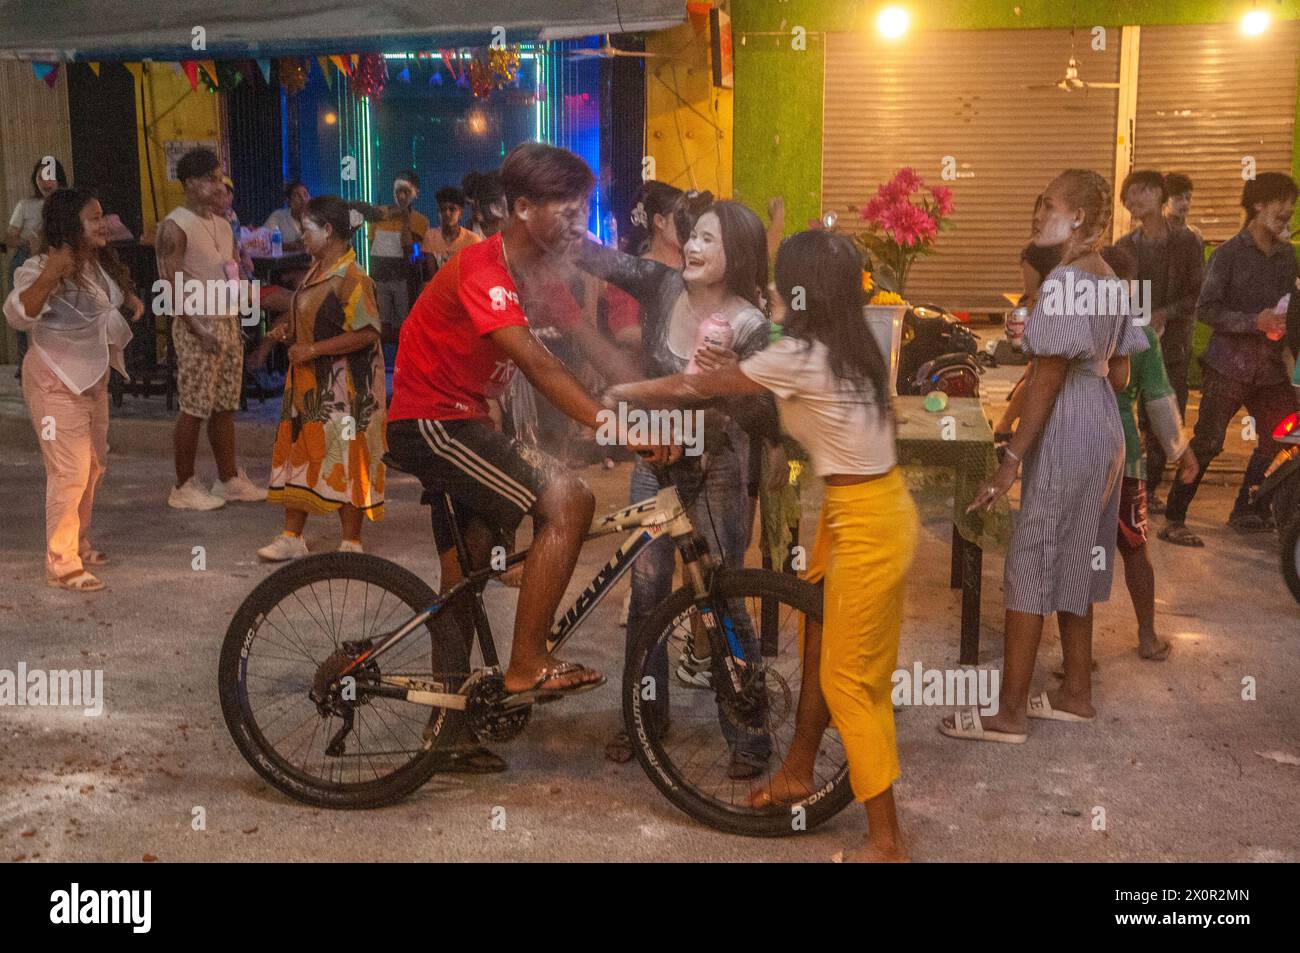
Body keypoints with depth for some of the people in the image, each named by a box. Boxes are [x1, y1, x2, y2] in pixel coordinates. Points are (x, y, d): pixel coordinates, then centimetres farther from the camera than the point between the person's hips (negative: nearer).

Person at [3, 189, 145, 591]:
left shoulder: (100, 264, 7)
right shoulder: (41, 269, -19)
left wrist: (130, 300, 7)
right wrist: (48, 277, -49)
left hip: (93, 379, 9)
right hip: (56, 384, -9)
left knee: (94, 467, 18)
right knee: (69, 472, -9)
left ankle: (79, 544, 34)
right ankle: (61, 565, -1)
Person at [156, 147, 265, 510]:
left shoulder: (222, 226, 15)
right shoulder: (175, 227, -10)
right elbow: (171, 286, -15)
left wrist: (236, 324, 13)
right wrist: (199, 331, -19)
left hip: (227, 324, 8)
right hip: (197, 328, -8)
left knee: (226, 406, 11)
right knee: (195, 409, -4)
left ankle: (228, 479, 19)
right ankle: (184, 487, 6)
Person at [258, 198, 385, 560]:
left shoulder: (351, 278, -17)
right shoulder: (316, 270, 13)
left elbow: (367, 333, -25)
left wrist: (313, 349, -22)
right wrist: (290, 331, 8)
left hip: (343, 387, -9)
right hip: (308, 381, 9)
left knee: (344, 460, -1)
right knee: (297, 451, 11)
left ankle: (351, 543, 11)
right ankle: (292, 537, 20)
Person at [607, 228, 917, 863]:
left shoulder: (799, 356, -19)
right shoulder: (846, 347, 7)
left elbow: (694, 390, -9)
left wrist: (618, 394, 4)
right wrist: (737, 367, 6)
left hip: (868, 525, -10)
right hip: (865, 510, 10)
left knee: (849, 683, 0)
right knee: (819, 650, 22)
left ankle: (886, 841, 11)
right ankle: (797, 775, 39)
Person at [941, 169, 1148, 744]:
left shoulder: (1064, 280, -18)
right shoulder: (1110, 281, 10)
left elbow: (1047, 379, -21)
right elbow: (1118, 375, 12)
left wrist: (1012, 459, -19)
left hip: (1063, 438, -9)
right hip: (1102, 434, 9)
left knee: (1028, 570, -3)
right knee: (1071, 567, 17)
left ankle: (1009, 714, 4)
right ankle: (1076, 694, 27)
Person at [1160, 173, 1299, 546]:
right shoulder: (1229, 254, -7)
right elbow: (1206, 308, -14)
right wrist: (1255, 322, -22)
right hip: (1229, 365, -7)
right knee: (1207, 442, -8)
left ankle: (1246, 512, 23)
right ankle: (1173, 520, -3)